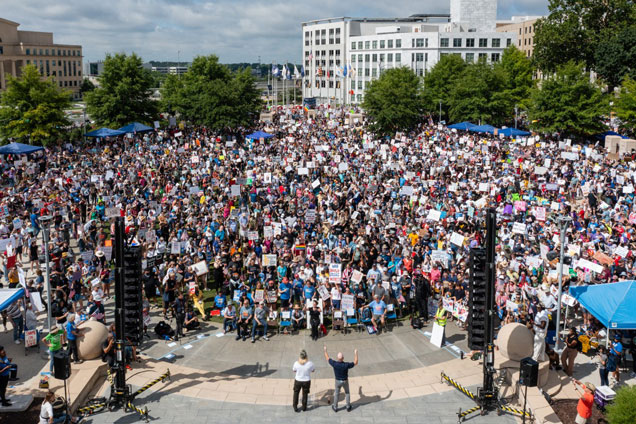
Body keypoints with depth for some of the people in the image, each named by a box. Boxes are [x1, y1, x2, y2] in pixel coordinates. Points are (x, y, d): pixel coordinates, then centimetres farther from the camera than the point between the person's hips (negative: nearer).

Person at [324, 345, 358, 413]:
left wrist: (325, 350, 3)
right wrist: (356, 353, -9)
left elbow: (327, 358, -12)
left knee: (336, 394, 21)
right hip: (345, 381, 0)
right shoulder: (346, 365, -33)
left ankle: (335, 408, 34)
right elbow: (355, 363, -17)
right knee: (347, 393, 24)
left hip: (338, 381, 1)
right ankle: (348, 407, 31)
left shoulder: (334, 364, -31)